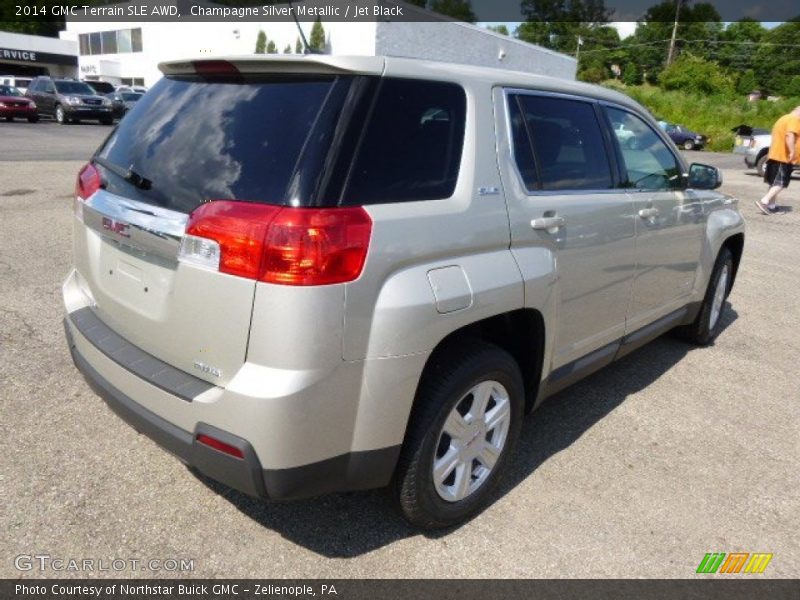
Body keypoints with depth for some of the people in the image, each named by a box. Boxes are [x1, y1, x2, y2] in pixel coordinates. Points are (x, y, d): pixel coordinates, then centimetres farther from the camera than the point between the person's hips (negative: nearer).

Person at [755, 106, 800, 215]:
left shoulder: (783, 119, 22)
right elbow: (790, 135, -24)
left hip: (775, 156, 10)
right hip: (784, 157, -10)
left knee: (775, 183, 10)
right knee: (780, 183, -12)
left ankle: (771, 206, 10)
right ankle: (764, 201, -24)